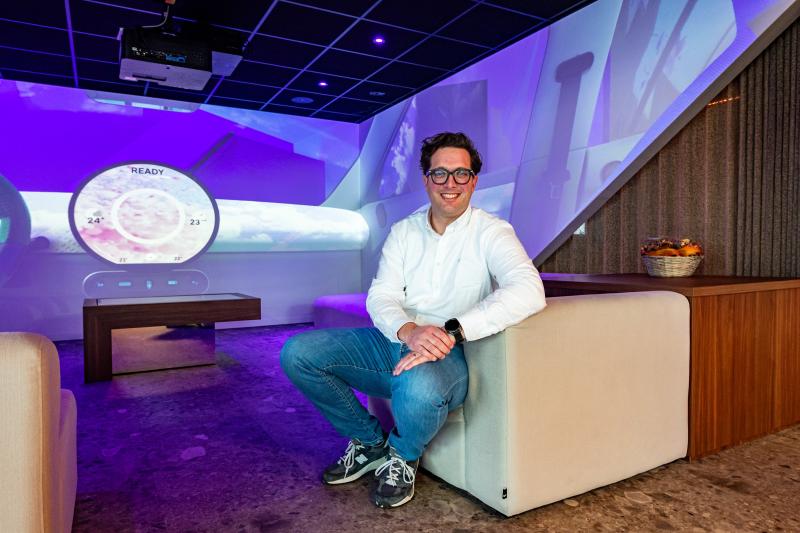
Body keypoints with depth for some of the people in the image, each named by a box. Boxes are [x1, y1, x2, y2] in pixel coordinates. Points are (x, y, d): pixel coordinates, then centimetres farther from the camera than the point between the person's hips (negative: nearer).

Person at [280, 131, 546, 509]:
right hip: (394, 342, 5)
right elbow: (381, 296, -2)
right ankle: (370, 442, 11)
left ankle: (403, 457, 0)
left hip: (451, 354, -4)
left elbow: (529, 291, -25)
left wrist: (451, 331, -35)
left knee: (419, 386, -40)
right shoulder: (404, 231, 8)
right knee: (297, 353, -10)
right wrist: (408, 331, -27)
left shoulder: (490, 232, -6)